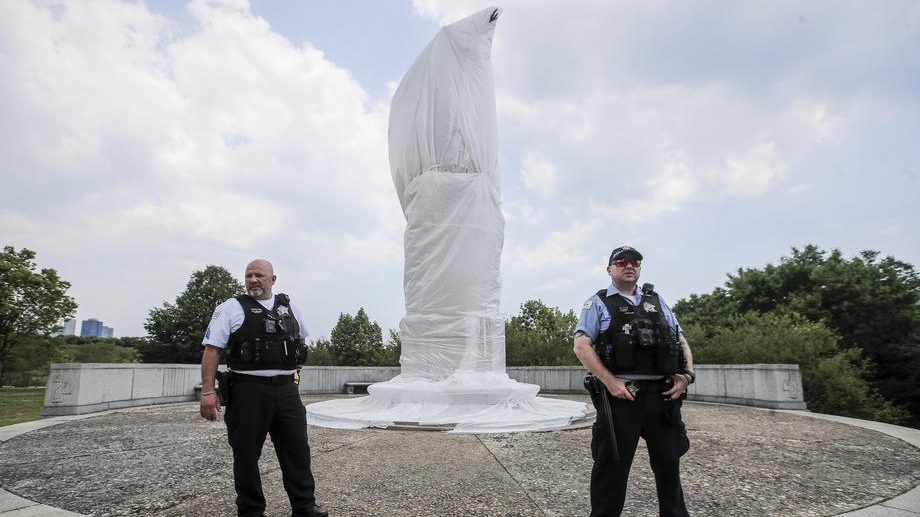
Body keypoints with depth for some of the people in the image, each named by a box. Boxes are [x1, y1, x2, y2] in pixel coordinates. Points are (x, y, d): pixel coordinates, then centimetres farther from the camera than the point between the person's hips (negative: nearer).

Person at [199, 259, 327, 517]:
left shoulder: (289, 308, 12)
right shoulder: (231, 308, -1)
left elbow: (301, 338, 29)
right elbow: (212, 350, -6)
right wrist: (208, 392, -13)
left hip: (286, 390, 4)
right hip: (248, 390, -4)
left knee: (297, 448, 8)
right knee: (247, 453, 5)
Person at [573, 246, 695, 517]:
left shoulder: (657, 302, 18)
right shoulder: (599, 303, 4)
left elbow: (681, 342, 18)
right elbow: (581, 345, -7)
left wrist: (687, 375, 0)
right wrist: (610, 381, -16)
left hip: (663, 395, 5)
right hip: (620, 395, -4)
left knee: (668, 462, 16)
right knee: (612, 465, 2)